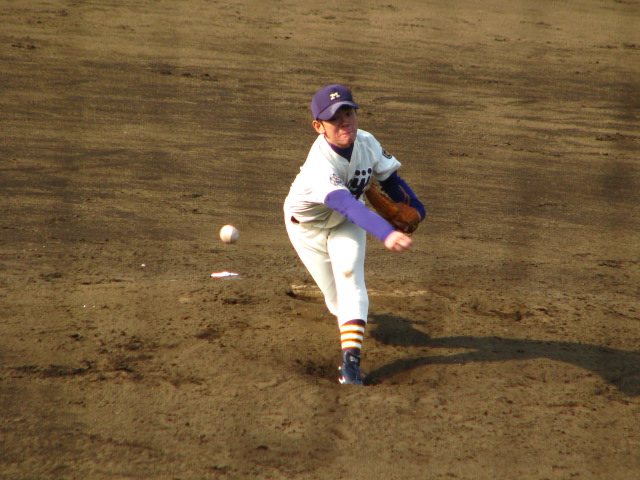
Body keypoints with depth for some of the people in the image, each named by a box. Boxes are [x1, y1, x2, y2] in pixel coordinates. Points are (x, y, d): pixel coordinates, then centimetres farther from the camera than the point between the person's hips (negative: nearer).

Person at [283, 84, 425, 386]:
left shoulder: (367, 143, -22)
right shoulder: (320, 166, -42)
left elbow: (388, 177, -2)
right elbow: (347, 205, -58)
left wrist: (412, 205, -17)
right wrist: (385, 233, -71)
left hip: (346, 224, 3)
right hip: (308, 226, -3)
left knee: (349, 271, -23)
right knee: (337, 299, 2)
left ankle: (351, 359, -28)